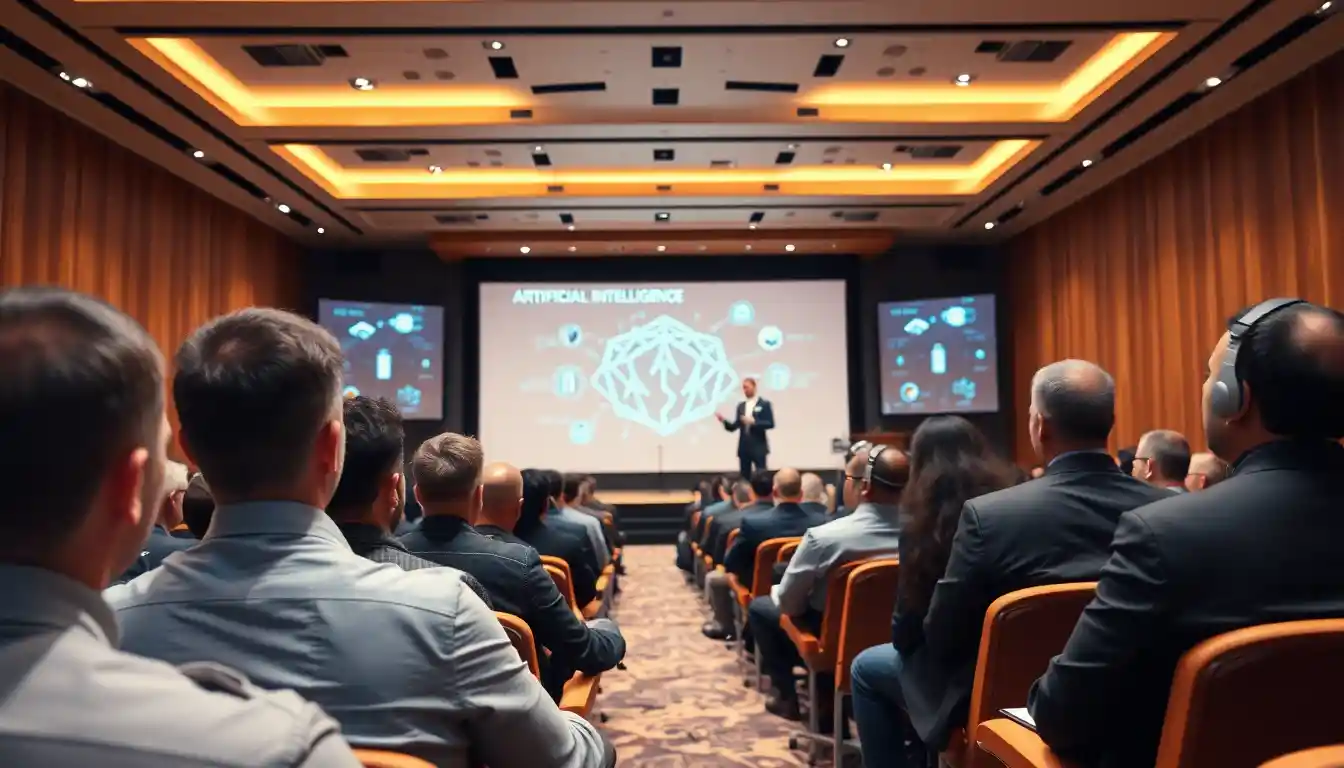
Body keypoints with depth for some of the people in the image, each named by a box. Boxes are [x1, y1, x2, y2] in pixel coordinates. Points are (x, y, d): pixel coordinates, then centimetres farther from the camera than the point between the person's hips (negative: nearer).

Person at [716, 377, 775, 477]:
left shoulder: (764, 404, 0)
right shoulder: (741, 406, 13)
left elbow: (770, 424, -8)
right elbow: (734, 427, 9)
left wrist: (753, 422, -19)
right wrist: (724, 420, -8)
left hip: (758, 447, -4)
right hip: (744, 447, 5)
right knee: (744, 478, 6)